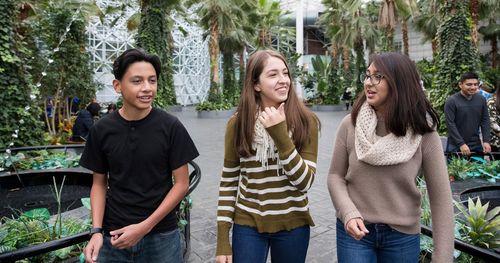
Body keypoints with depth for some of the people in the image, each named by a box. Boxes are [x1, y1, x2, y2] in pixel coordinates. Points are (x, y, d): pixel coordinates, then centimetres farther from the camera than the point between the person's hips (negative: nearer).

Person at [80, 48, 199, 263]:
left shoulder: (171, 127, -11)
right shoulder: (101, 130, -5)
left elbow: (181, 183, -8)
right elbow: (99, 183, 4)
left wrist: (145, 227, -13)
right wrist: (96, 231, -8)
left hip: (161, 236, -1)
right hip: (113, 236, 2)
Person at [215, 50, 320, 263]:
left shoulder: (305, 121, -8)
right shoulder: (238, 123, -6)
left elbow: (304, 181, -14)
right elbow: (228, 182, 0)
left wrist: (281, 135, -24)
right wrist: (222, 238, -2)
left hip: (293, 225, 1)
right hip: (248, 225, 0)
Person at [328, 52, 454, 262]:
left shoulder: (424, 133, -10)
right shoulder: (350, 125, -8)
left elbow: (440, 196, -7)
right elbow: (336, 176, -1)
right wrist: (348, 213, -17)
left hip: (403, 236, 1)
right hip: (355, 231, 0)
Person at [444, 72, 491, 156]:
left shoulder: (481, 99, 4)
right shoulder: (451, 101, -11)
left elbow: (485, 121, 7)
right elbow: (450, 124, -14)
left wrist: (486, 141, -2)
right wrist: (461, 144, -18)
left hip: (476, 145, 4)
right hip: (455, 146, -4)